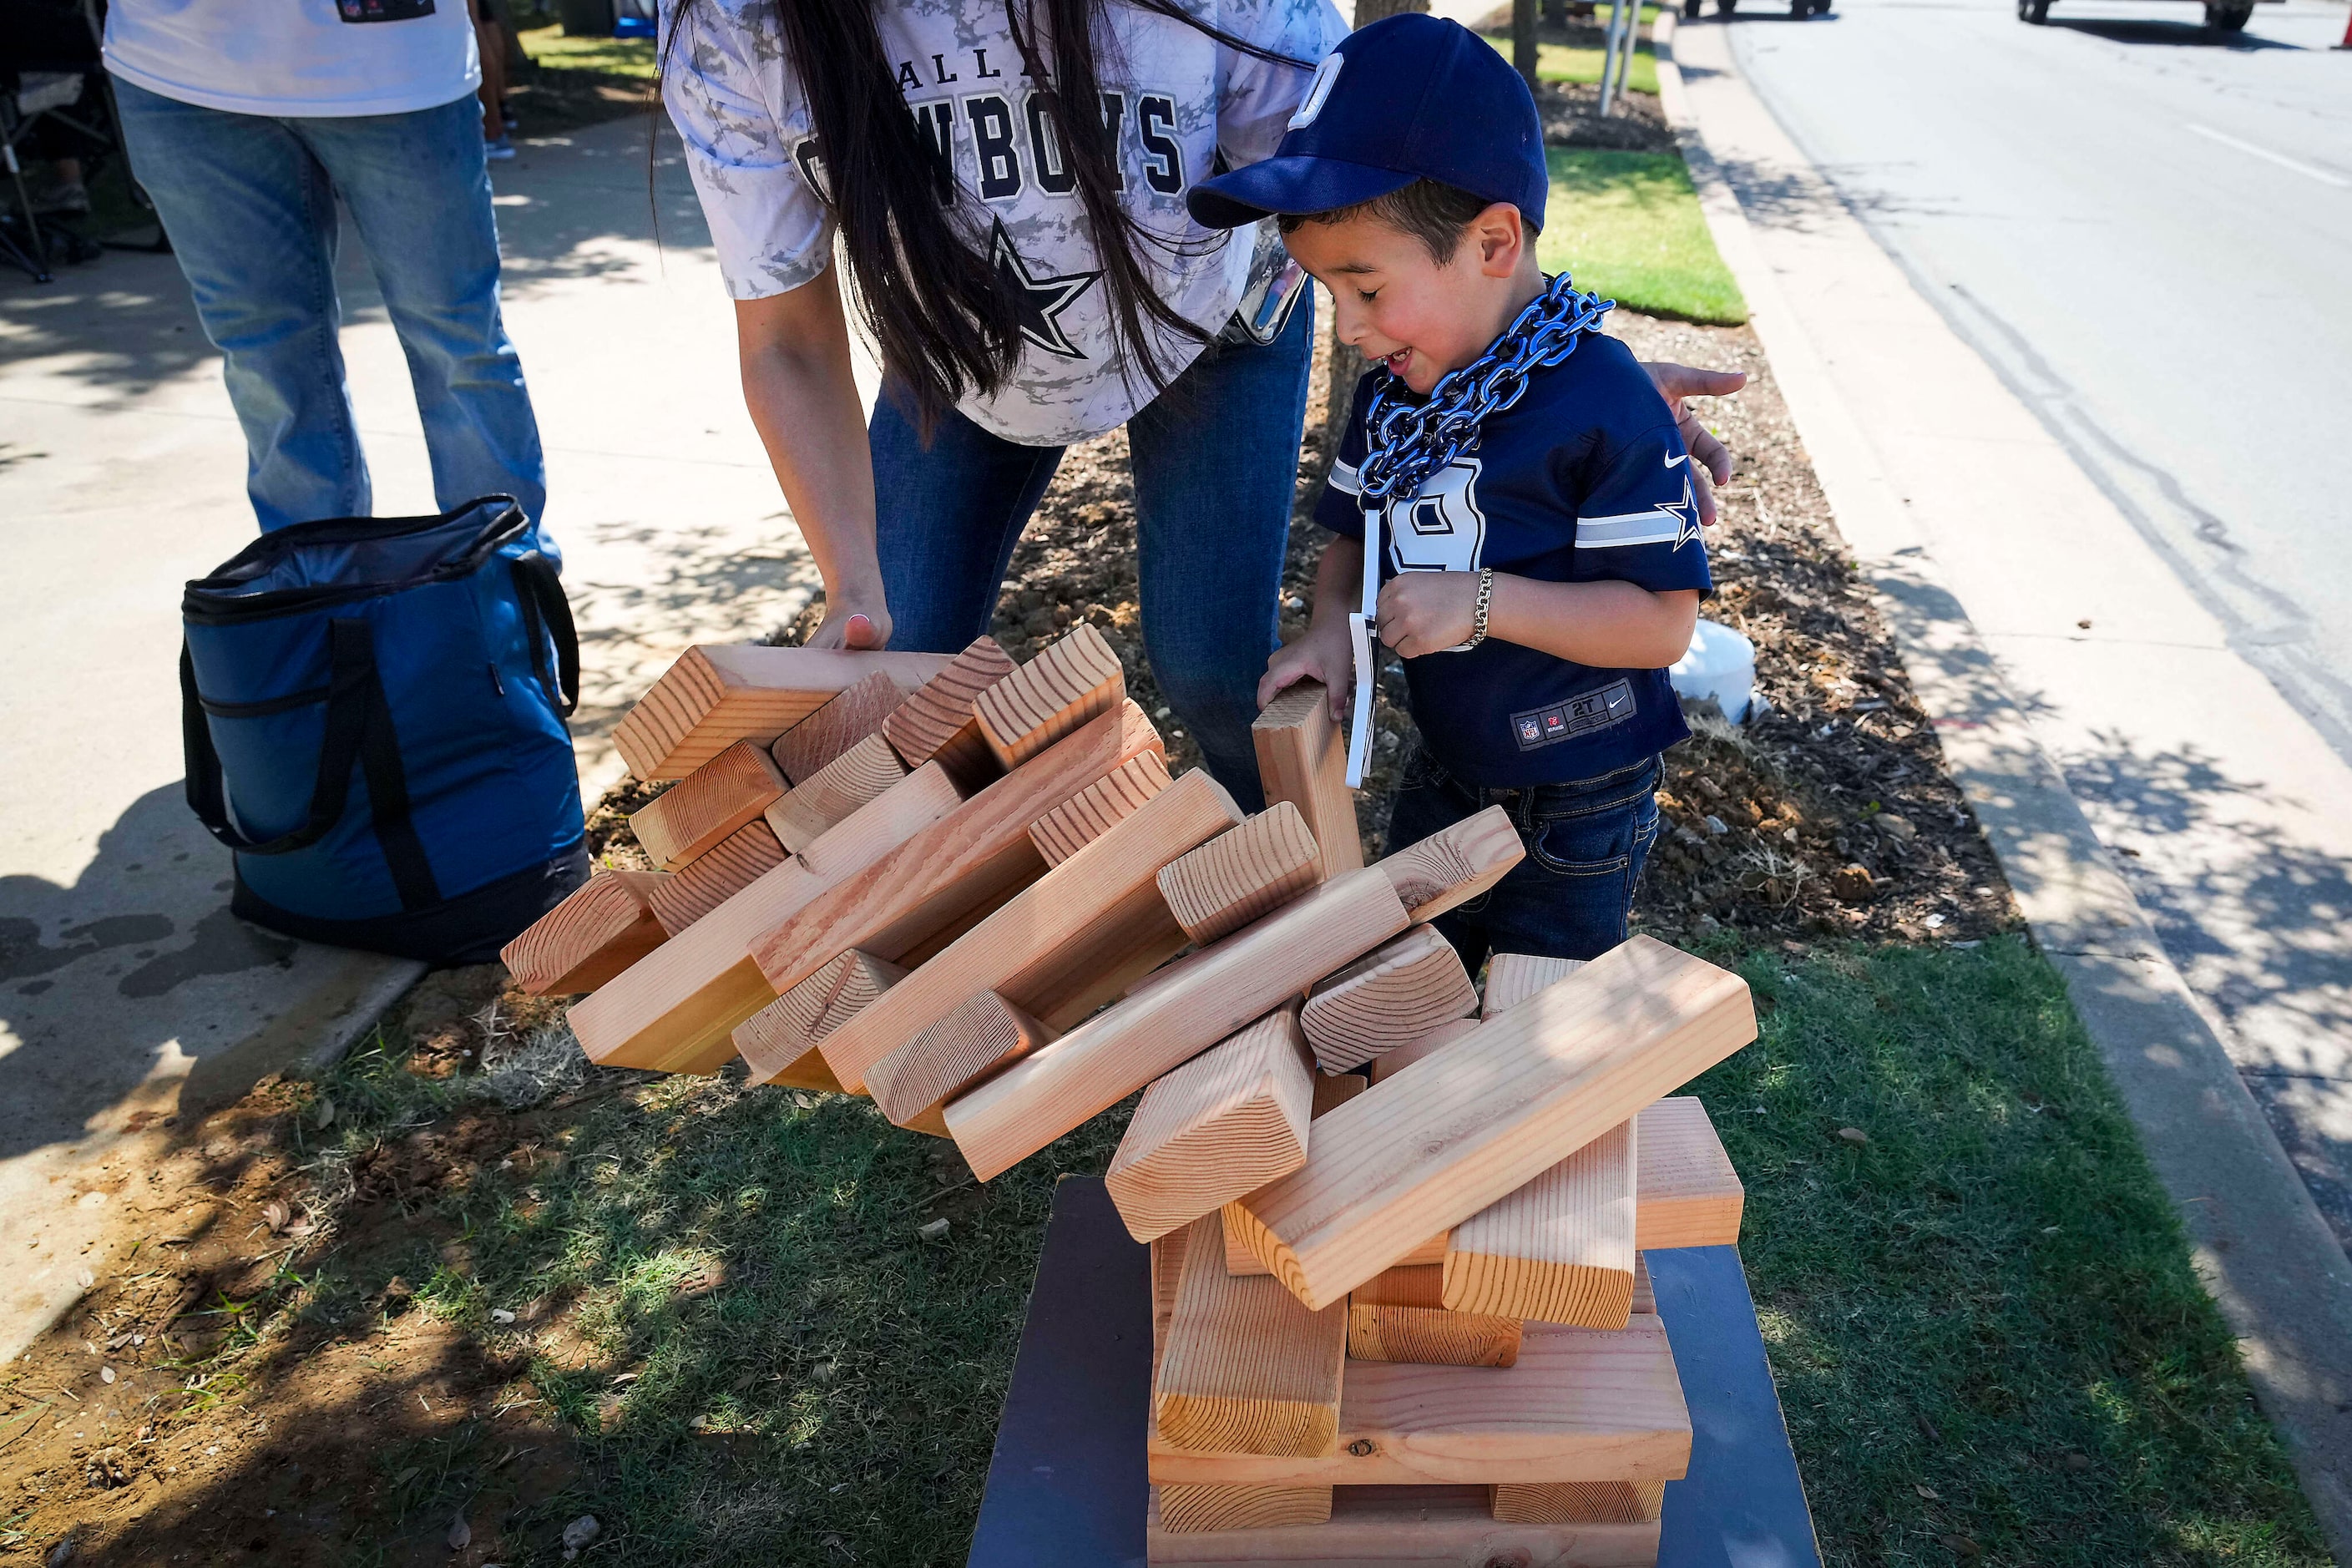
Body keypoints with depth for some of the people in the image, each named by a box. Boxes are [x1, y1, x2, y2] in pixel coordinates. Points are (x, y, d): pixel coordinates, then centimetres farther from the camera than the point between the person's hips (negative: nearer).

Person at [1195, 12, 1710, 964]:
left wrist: (1483, 601, -32)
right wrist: (1331, 628, -12)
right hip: (1441, 774, 6)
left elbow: (1664, 623, -24)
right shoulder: (1390, 394, -3)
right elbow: (1355, 537, 9)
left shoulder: (1600, 401, -24)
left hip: (1579, 808, -6)